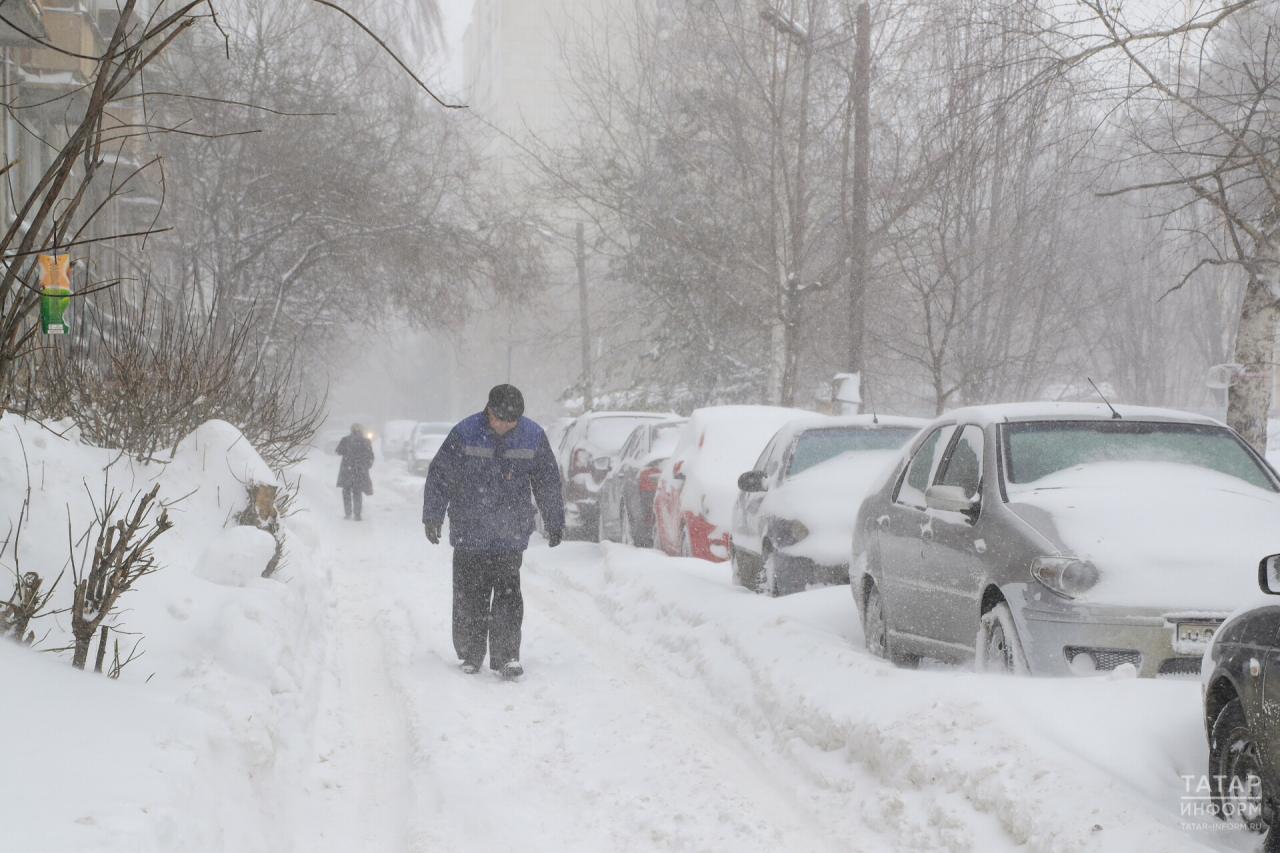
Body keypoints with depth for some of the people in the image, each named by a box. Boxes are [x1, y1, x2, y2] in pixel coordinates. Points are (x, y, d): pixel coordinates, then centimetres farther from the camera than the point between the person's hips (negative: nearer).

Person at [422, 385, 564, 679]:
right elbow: (439, 476, 1)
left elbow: (548, 482, 12)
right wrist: (432, 517, 0)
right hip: (469, 533, 0)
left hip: (511, 536, 1)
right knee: (470, 596, 4)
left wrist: (555, 523, 17)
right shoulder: (465, 434, -8)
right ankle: (470, 655, 18)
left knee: (508, 595, -7)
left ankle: (506, 657, -3)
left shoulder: (533, 437, 0)